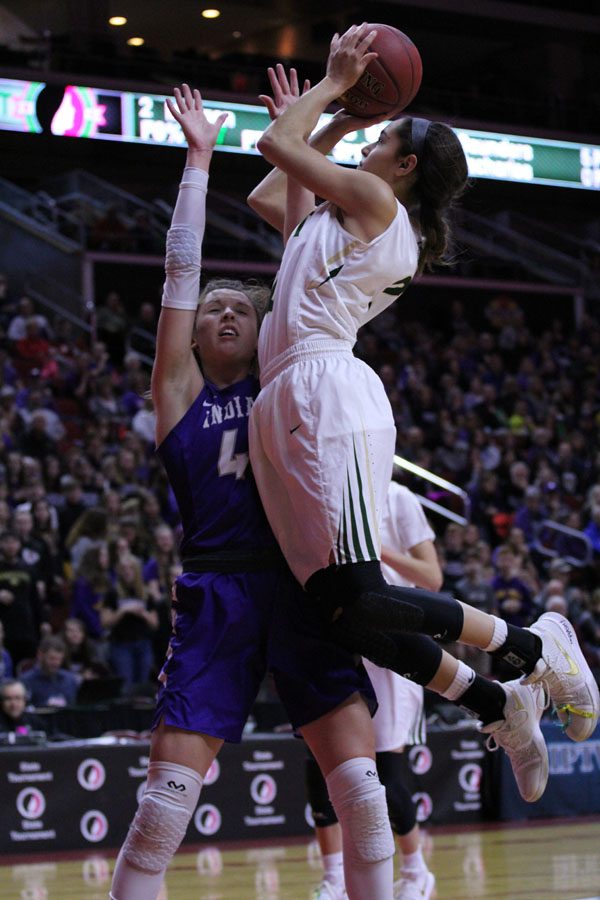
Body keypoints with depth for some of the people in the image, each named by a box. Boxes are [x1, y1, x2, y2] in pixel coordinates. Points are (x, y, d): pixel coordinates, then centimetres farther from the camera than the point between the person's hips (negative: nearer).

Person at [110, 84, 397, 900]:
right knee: (170, 789, -9)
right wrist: (199, 155, 6)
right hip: (218, 594, -2)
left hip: (302, 589, 2)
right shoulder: (181, 391, 12)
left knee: (360, 784, -6)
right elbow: (181, 267, 7)